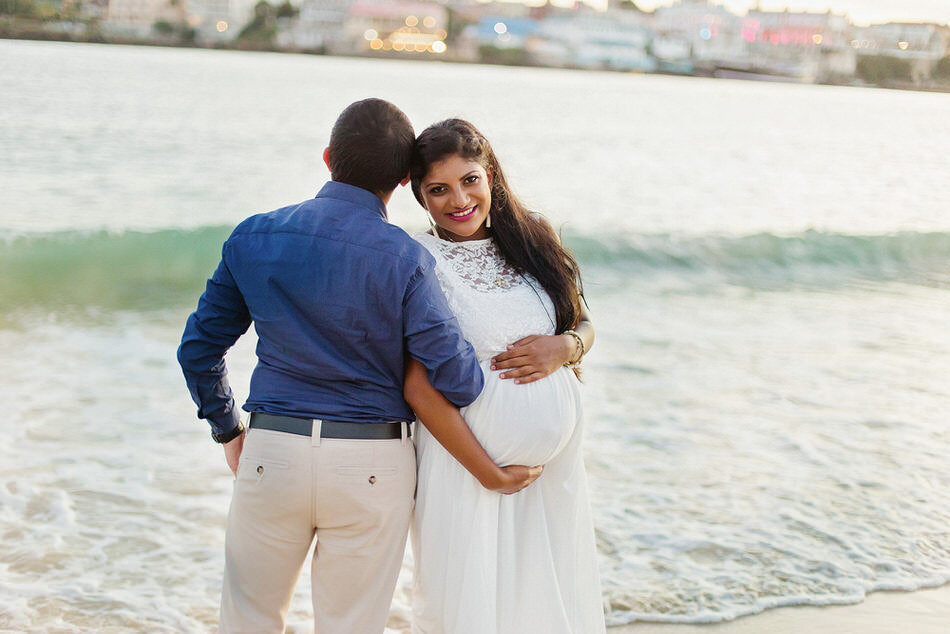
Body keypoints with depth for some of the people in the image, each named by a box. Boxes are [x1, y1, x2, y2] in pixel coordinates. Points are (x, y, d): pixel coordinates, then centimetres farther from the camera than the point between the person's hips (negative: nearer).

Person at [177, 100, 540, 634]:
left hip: (272, 453, 2)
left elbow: (200, 348, 8)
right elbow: (455, 379, -14)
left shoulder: (254, 237, 0)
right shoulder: (404, 259, -11)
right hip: (372, 468, -2)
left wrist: (228, 429, 21)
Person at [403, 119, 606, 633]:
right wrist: (488, 468, -15)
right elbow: (417, 385, -13)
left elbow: (584, 325, 15)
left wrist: (564, 347, -8)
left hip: (555, 457, 5)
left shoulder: (531, 238, 6)